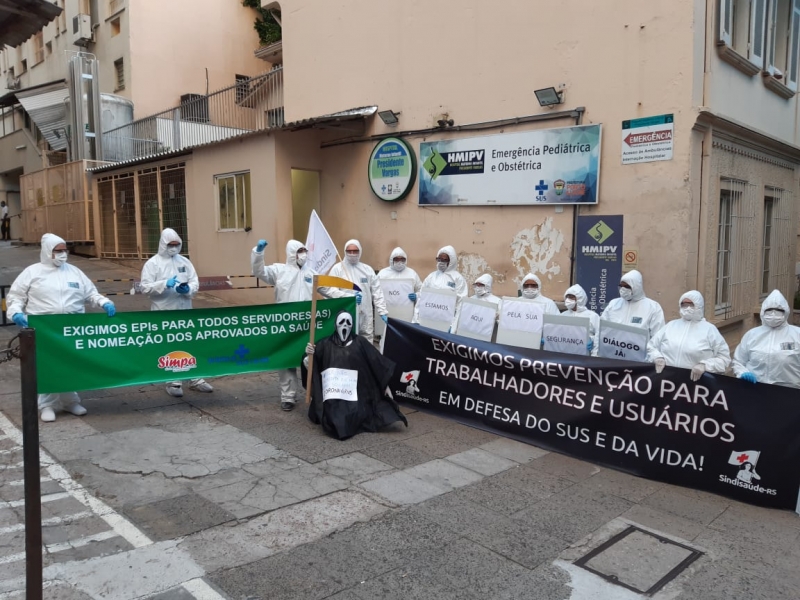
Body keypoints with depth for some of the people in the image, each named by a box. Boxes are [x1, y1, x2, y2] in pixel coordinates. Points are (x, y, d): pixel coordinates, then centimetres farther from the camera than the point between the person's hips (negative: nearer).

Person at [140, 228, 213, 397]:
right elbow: (145, 287, -10)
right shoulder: (153, 263, -3)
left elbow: (195, 283, 6)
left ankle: (195, 380, 20)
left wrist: (188, 289, -16)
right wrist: (165, 284, -23)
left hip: (184, 311, 4)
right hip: (164, 313, -4)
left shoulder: (184, 261, 8)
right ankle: (172, 382, 15)